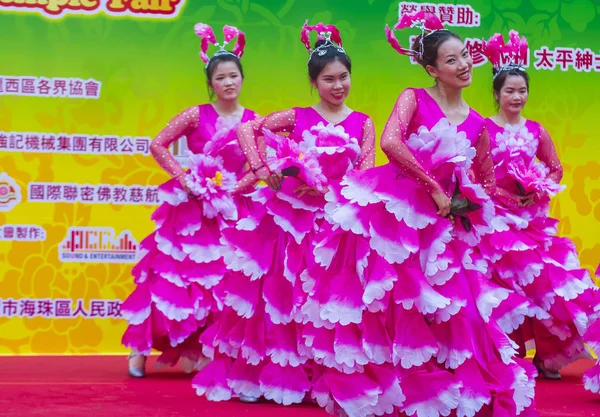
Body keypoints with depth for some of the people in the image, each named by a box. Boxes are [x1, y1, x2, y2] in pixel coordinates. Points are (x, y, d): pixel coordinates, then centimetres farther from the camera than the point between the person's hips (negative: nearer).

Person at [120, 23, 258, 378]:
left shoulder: (253, 121, 4)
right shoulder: (196, 115, -2)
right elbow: (158, 145, -4)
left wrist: (232, 189, -14)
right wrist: (185, 178, -12)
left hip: (229, 209, 2)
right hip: (192, 206, -2)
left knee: (221, 280, 3)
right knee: (176, 273, -2)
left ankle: (204, 352, 15)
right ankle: (142, 348, 5)